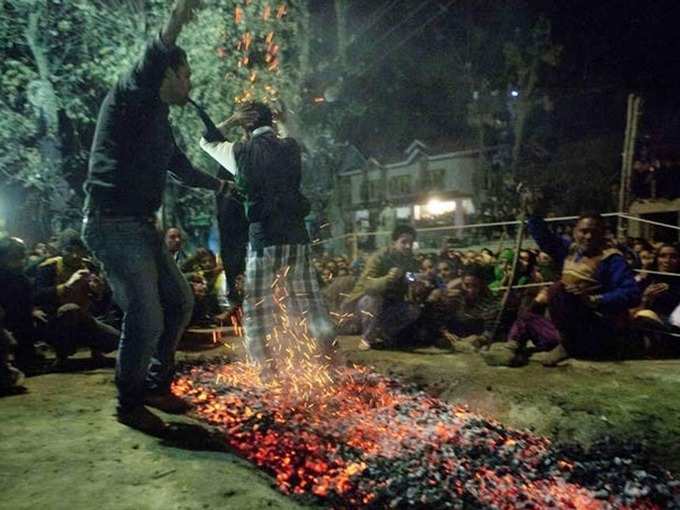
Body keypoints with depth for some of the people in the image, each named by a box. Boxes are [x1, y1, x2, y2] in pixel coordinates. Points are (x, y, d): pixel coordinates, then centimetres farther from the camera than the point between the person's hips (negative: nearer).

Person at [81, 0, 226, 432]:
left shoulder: (159, 120, 20)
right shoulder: (129, 99, -5)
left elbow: (181, 166, 35)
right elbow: (144, 71, -29)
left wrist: (218, 185, 49)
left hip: (141, 226, 10)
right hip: (114, 224, -9)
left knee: (180, 302, 13)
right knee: (147, 318, -12)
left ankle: (157, 385, 28)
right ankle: (130, 404, 10)